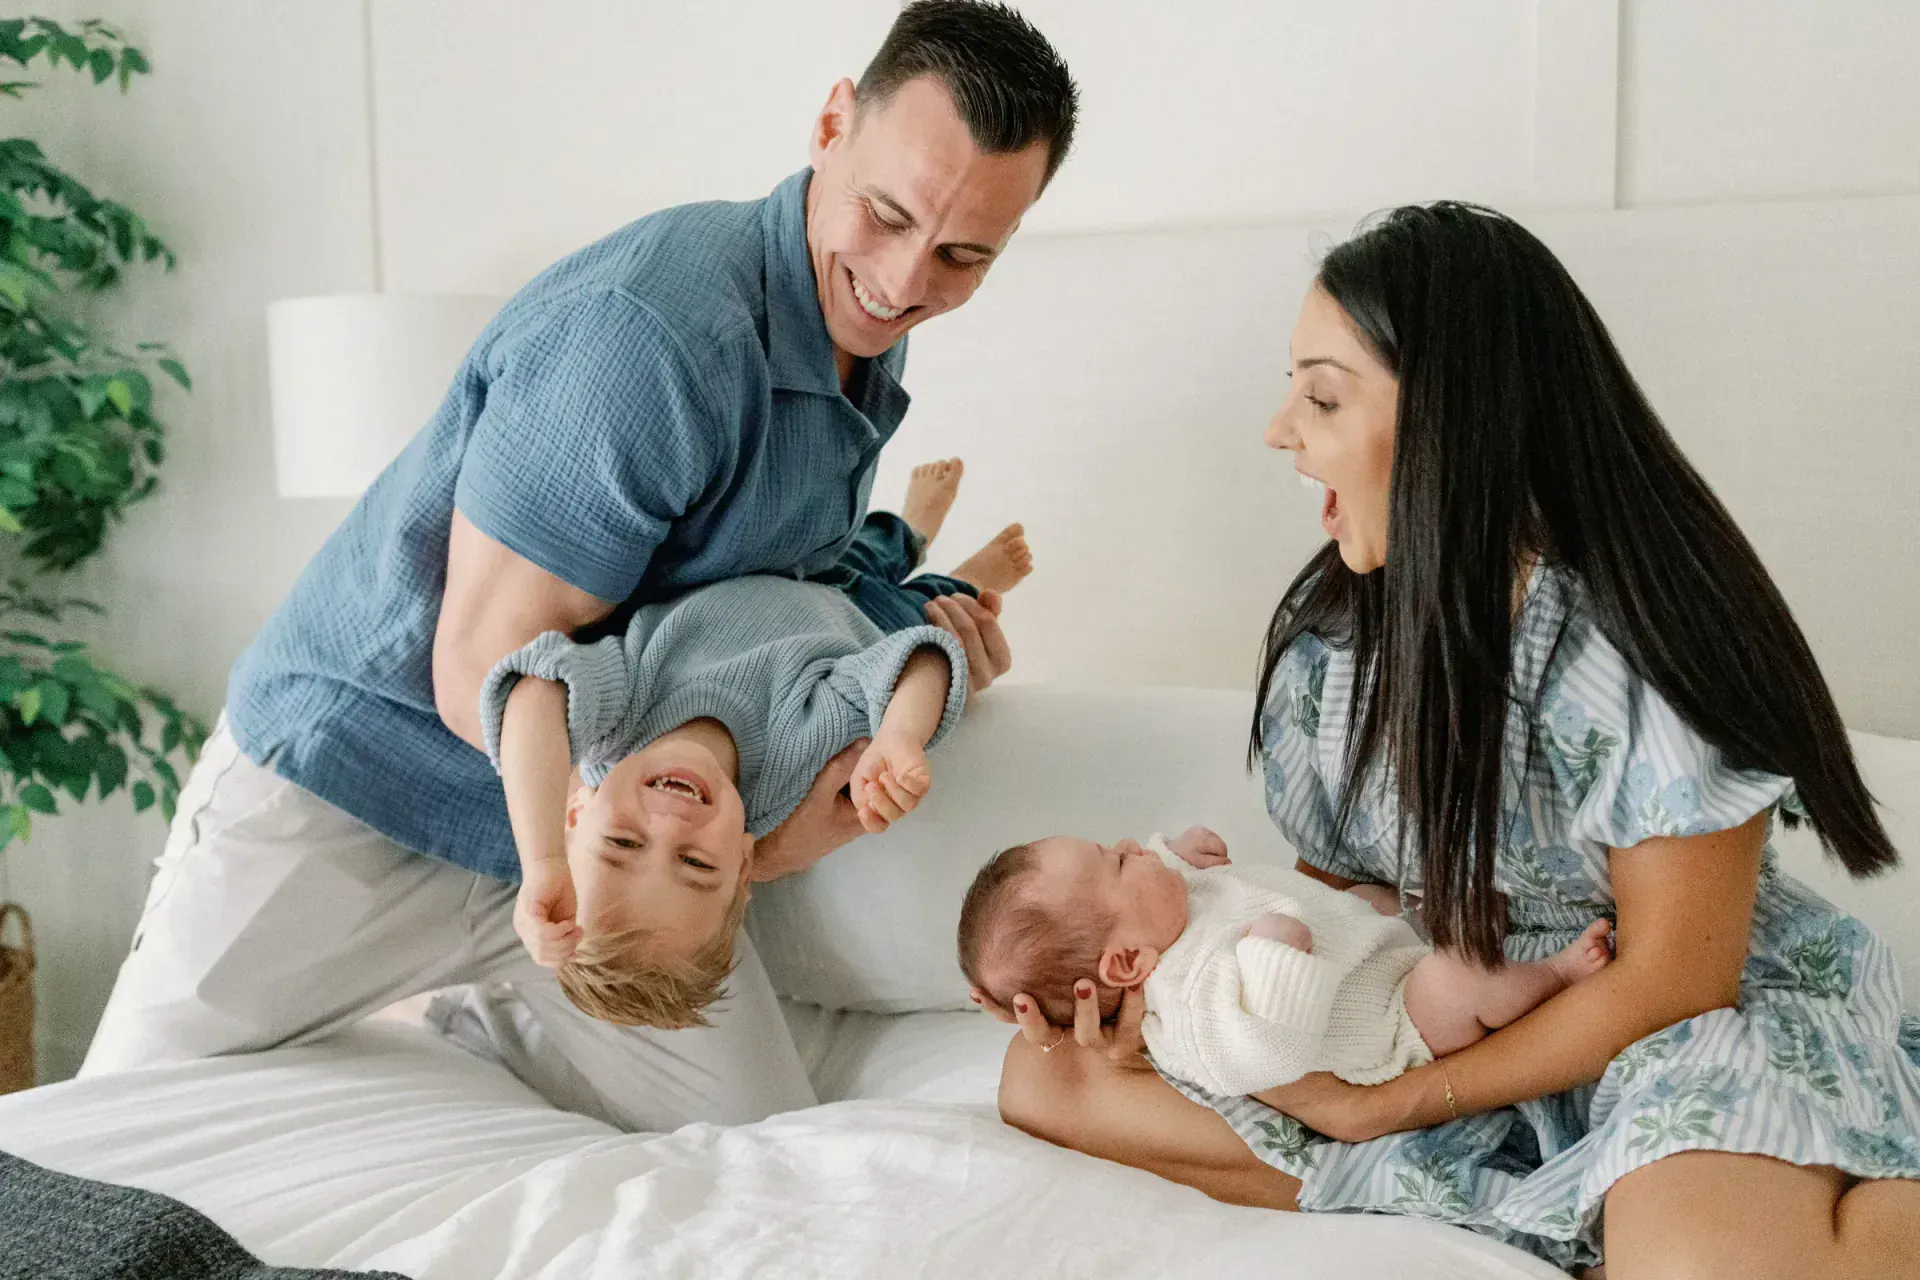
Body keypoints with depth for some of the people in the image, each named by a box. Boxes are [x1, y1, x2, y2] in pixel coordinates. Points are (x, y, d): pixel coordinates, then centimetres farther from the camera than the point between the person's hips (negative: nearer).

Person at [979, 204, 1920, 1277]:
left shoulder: (1647, 638, -20)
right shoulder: (1332, 632, -1)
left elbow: (1669, 982, -16)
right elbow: (1337, 888, 8)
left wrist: (1390, 1105, -16)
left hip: (1715, 1023, -7)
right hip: (1450, 1017, 8)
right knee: (1047, 1075, -9)